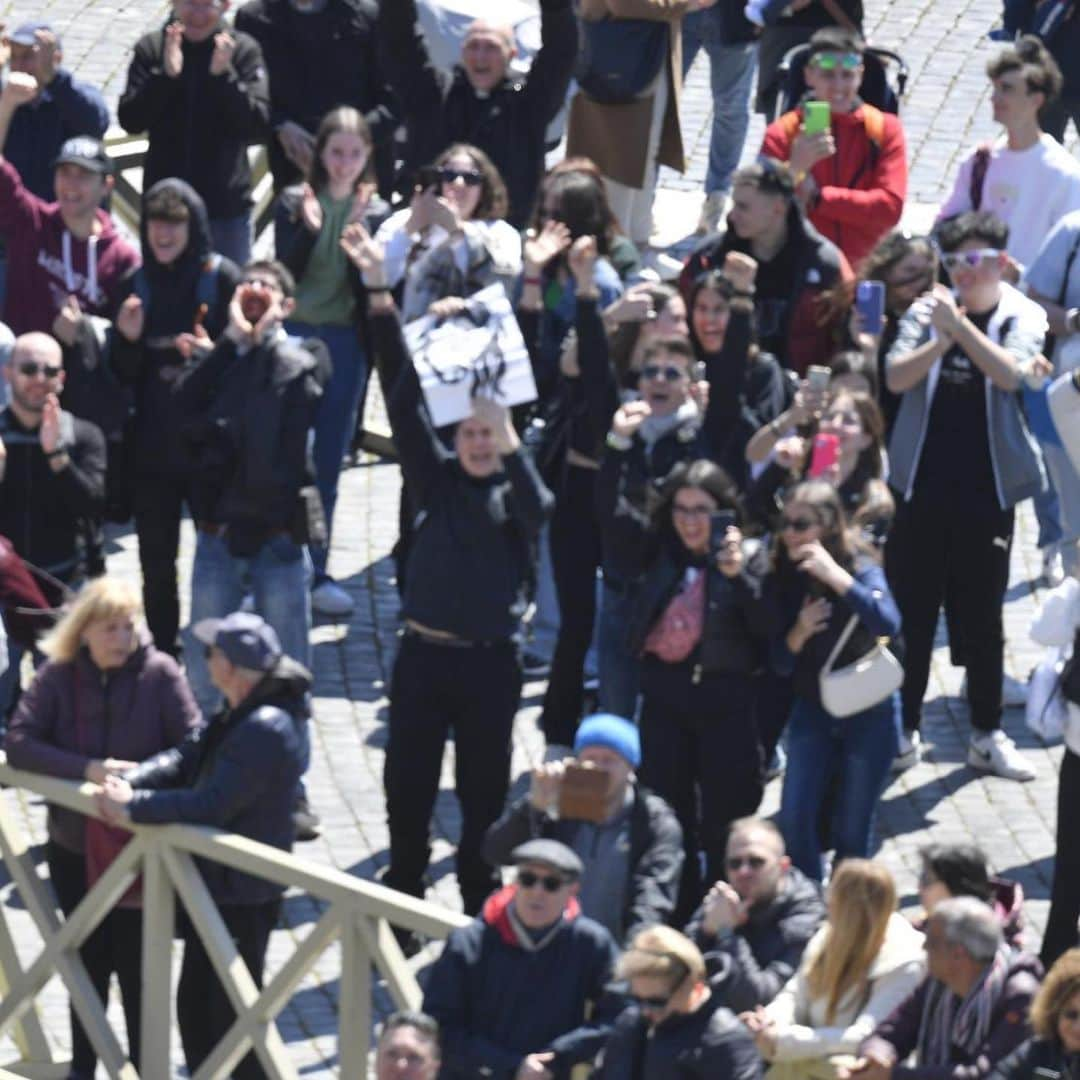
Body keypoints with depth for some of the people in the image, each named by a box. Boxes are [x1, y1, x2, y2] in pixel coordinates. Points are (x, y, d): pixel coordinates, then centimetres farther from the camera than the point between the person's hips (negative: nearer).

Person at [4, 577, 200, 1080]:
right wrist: (87, 769, -25)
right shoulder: (58, 676, -6)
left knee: (136, 964, 5)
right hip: (75, 846, 2)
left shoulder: (159, 673, -11)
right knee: (89, 959, 16)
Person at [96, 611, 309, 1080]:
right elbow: (188, 756, 6)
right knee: (193, 1003, 21)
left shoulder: (266, 730, -27)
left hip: (242, 895, -10)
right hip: (215, 883, 10)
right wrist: (129, 781, -11)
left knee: (231, 1012, 2)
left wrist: (132, 806, -23)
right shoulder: (237, 714, 6)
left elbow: (211, 804, -29)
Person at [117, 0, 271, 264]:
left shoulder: (243, 50, -6)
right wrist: (165, 75, -22)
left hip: (227, 206, -1)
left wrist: (224, 76, -24)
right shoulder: (151, 48, -2)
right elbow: (130, 121, -9)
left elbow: (258, 126, -12)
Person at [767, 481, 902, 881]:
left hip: (868, 712, -3)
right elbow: (779, 664, -3)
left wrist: (835, 575, -38)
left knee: (852, 831, 3)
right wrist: (799, 631, -24)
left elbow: (888, 624, -35)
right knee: (795, 819, -9)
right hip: (813, 710, 3)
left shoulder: (860, 566, -16)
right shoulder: (784, 577, -6)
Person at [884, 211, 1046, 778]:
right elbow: (896, 376, -9)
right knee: (910, 609, 4)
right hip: (921, 486, 1)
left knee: (982, 615, 7)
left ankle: (987, 735, 16)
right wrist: (940, 341, -23)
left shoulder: (1023, 317, -2)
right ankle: (904, 728, 13)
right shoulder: (929, 310, 1)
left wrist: (961, 326, -26)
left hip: (986, 492, -1)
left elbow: (1011, 374, -19)